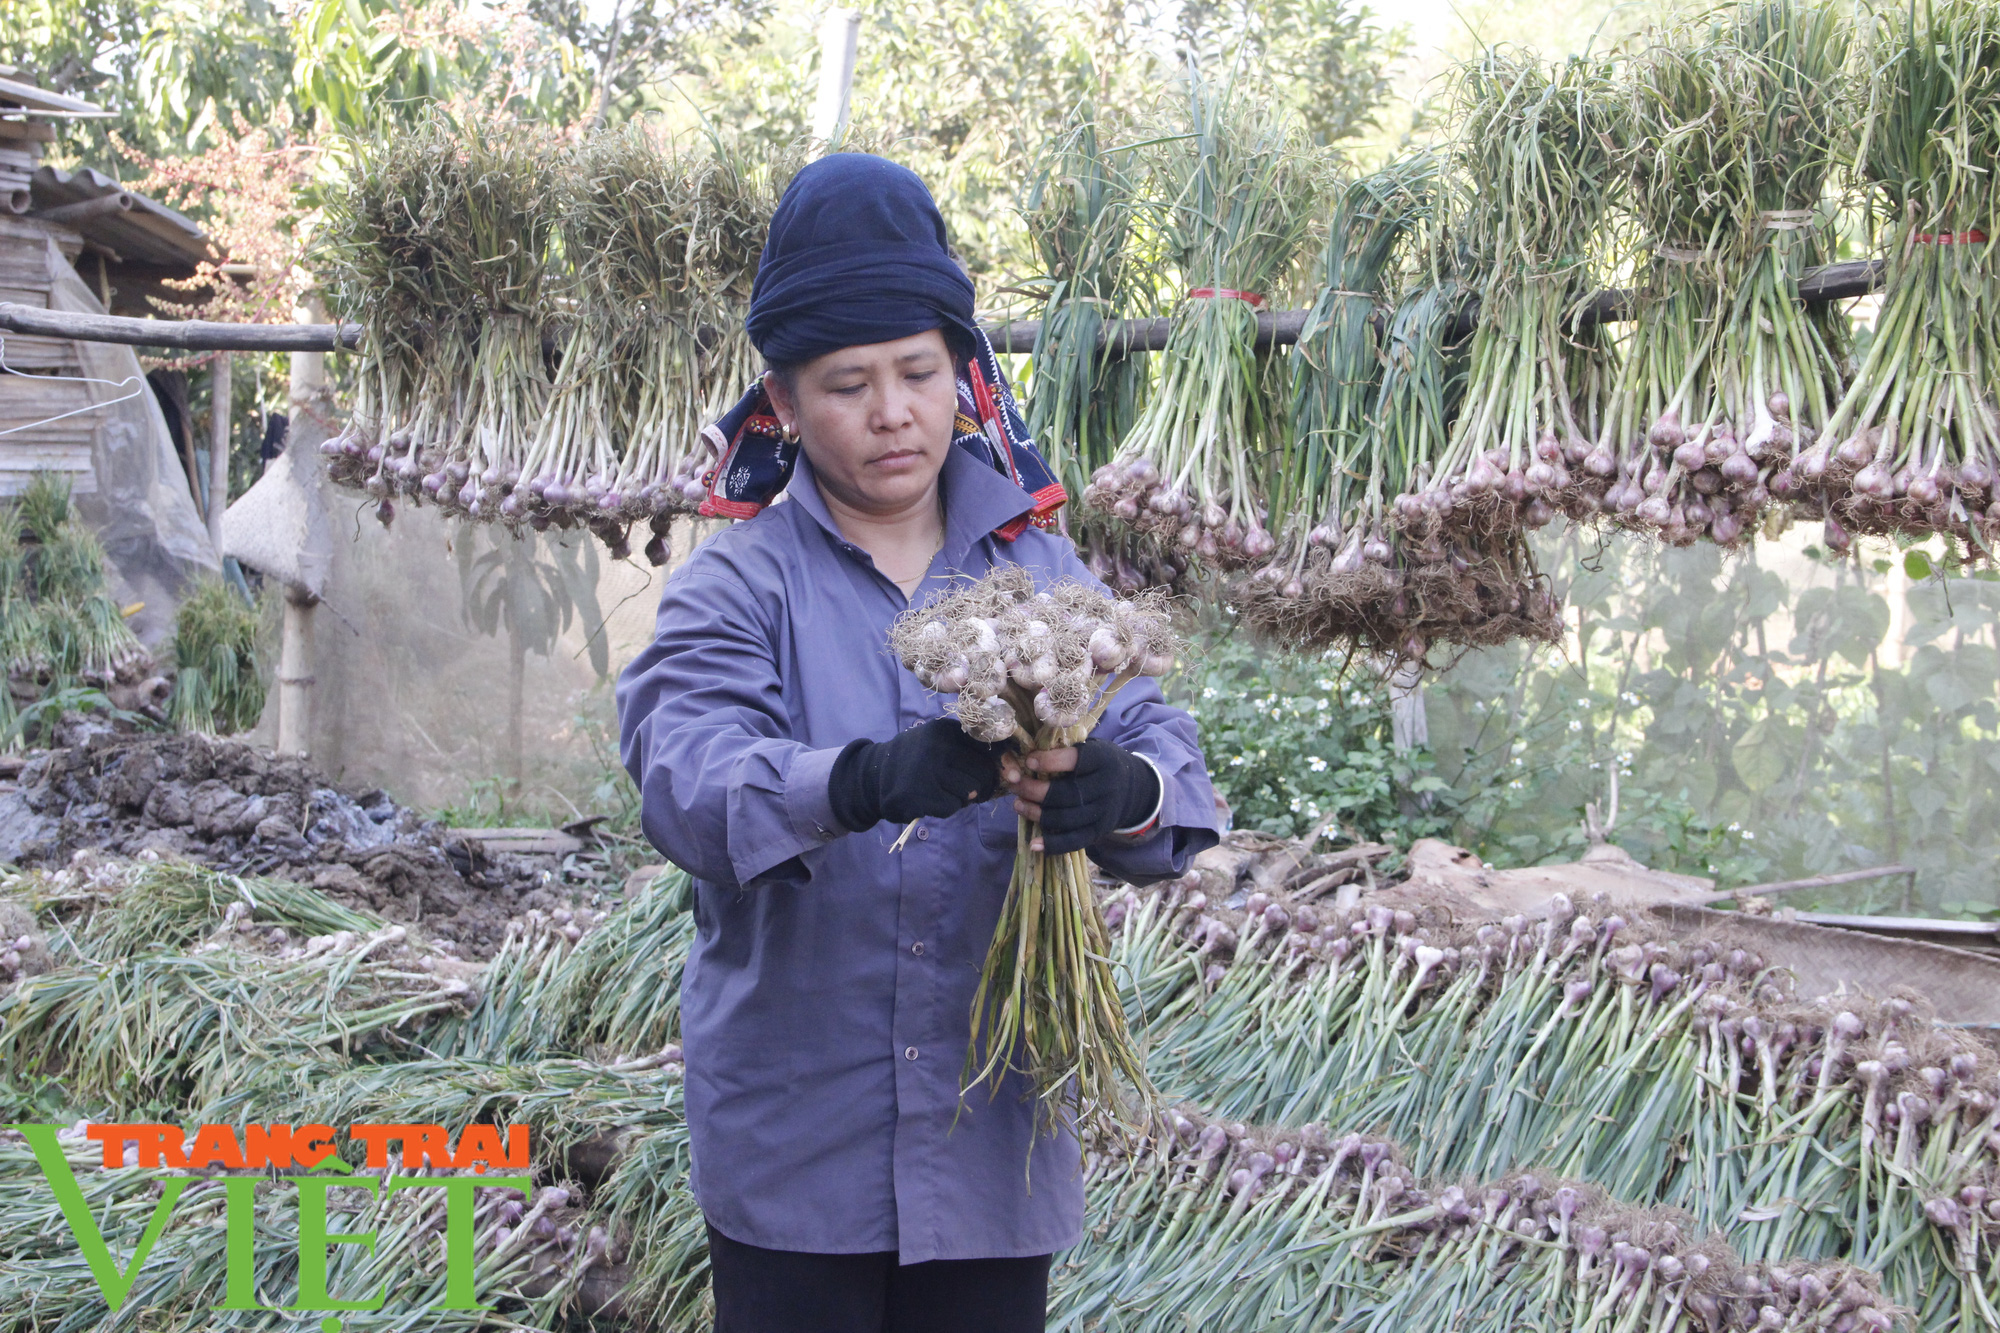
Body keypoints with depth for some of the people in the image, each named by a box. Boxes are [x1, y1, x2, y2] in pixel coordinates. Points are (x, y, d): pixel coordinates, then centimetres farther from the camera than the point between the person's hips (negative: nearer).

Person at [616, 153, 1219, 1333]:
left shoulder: (1042, 571, 4)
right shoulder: (739, 585, -4)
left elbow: (1170, 758, -7)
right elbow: (687, 784, -21)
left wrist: (1124, 791, -32)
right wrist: (869, 779, -41)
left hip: (1000, 1143, 2)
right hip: (799, 1148, -2)